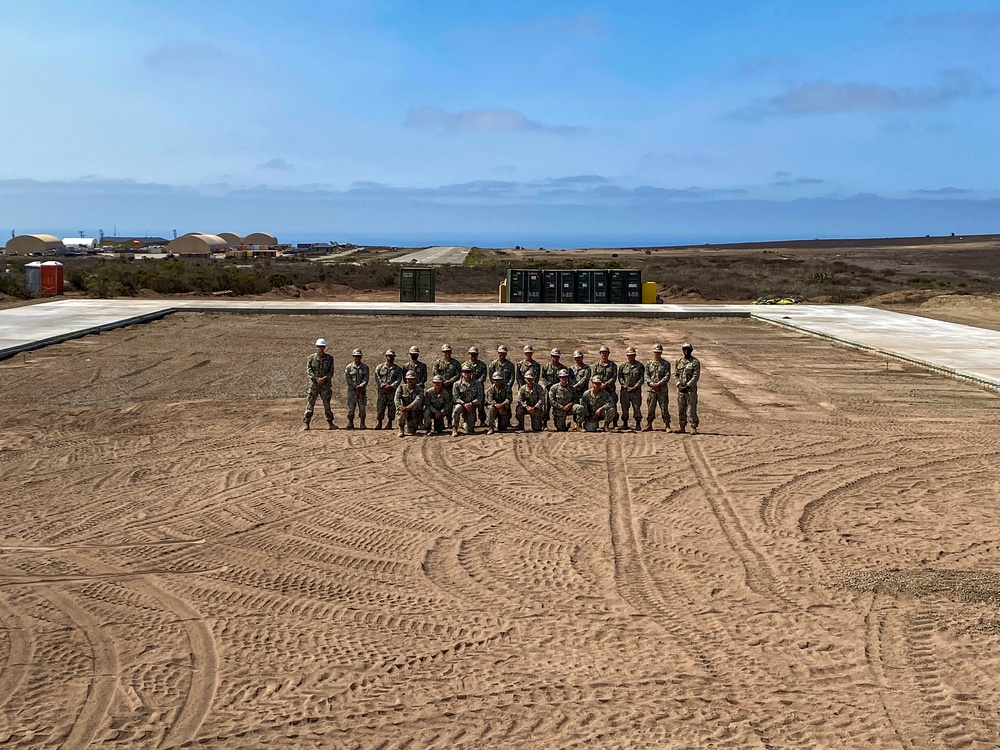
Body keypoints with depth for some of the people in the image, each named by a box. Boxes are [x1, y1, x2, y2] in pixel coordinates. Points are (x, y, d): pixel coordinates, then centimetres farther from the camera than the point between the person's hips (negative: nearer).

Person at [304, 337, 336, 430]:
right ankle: (307, 423, 0)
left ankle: (330, 423, 14)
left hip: (325, 385, 1)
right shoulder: (311, 358, 2)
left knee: (327, 404, 7)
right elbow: (308, 371, -6)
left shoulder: (329, 358, 5)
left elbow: (331, 371, 0)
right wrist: (317, 379, -19)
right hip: (313, 384, -1)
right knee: (310, 404, -2)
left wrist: (324, 378, -17)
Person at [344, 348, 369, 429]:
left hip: (362, 390, 0)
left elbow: (366, 379, 0)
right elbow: (347, 379, -1)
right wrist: (355, 386, -11)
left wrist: (360, 386, -16)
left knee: (362, 407, -1)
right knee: (351, 407, -3)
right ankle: (350, 424, 5)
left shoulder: (365, 367, 6)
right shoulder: (349, 367, 4)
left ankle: (362, 424, 5)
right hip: (352, 390, 0)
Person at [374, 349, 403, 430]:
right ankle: (379, 422, 0)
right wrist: (383, 386, -13)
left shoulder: (398, 369, 9)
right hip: (382, 390, 0)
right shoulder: (379, 367, 10)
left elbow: (399, 379, -1)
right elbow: (377, 378, 1)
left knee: (392, 407, 2)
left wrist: (392, 386, -16)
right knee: (380, 406, -4)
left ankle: (390, 422, 10)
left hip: (393, 391, 0)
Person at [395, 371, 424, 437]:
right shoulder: (401, 388, 1)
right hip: (404, 413, 1)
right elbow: (397, 398, -12)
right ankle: (401, 430, -15)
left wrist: (408, 408, -38)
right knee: (403, 411, -36)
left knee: (411, 431, -11)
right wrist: (400, 406, -33)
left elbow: (418, 401, -23)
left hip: (415, 413, -1)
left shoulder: (419, 390, -6)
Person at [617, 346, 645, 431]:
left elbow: (641, 379, 0)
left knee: (637, 407, -5)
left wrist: (635, 387, -10)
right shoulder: (622, 366, 9)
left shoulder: (640, 366, 5)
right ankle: (625, 424, 11)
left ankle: (638, 424, 2)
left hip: (636, 390, -2)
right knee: (624, 407, 2)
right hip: (625, 390, 2)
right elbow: (620, 378, 5)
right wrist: (627, 387, -7)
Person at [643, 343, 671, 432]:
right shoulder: (648, 363, 10)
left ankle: (667, 425, 2)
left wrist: (658, 384, -16)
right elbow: (646, 376, 5)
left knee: (664, 408, -3)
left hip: (663, 390, -2)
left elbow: (667, 376, -6)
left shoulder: (666, 364, 2)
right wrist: (652, 384, -12)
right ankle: (649, 425, 14)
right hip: (651, 389, 3)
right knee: (650, 408, 5)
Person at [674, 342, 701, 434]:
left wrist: (687, 386, -17)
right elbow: (675, 375, 9)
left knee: (692, 409, -7)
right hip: (680, 389, 5)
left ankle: (694, 428, -3)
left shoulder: (695, 362, -4)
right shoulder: (678, 362, 12)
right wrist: (679, 385, -8)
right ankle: (681, 427, 14)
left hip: (691, 389, -5)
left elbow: (696, 376, -10)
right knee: (681, 409, 7)